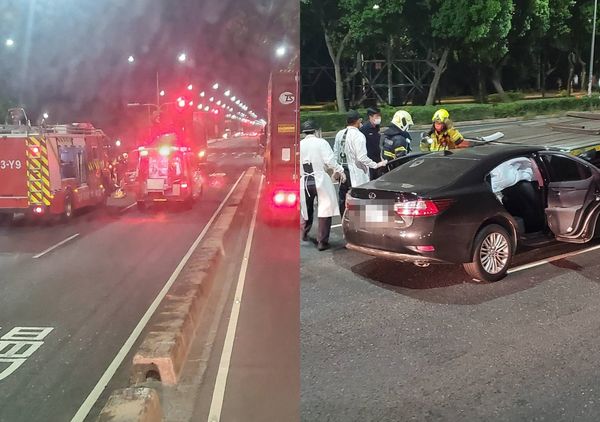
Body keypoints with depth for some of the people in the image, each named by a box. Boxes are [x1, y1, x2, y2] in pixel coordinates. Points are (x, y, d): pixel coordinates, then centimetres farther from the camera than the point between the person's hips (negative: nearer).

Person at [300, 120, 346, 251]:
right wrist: (340, 171, -3)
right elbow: (330, 161, -15)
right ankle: (322, 241, 0)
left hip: (304, 182, 4)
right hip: (321, 180, -4)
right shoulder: (321, 142, -7)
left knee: (307, 209, 23)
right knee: (325, 210, 2)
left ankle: (304, 234, 39)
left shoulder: (299, 145, 2)